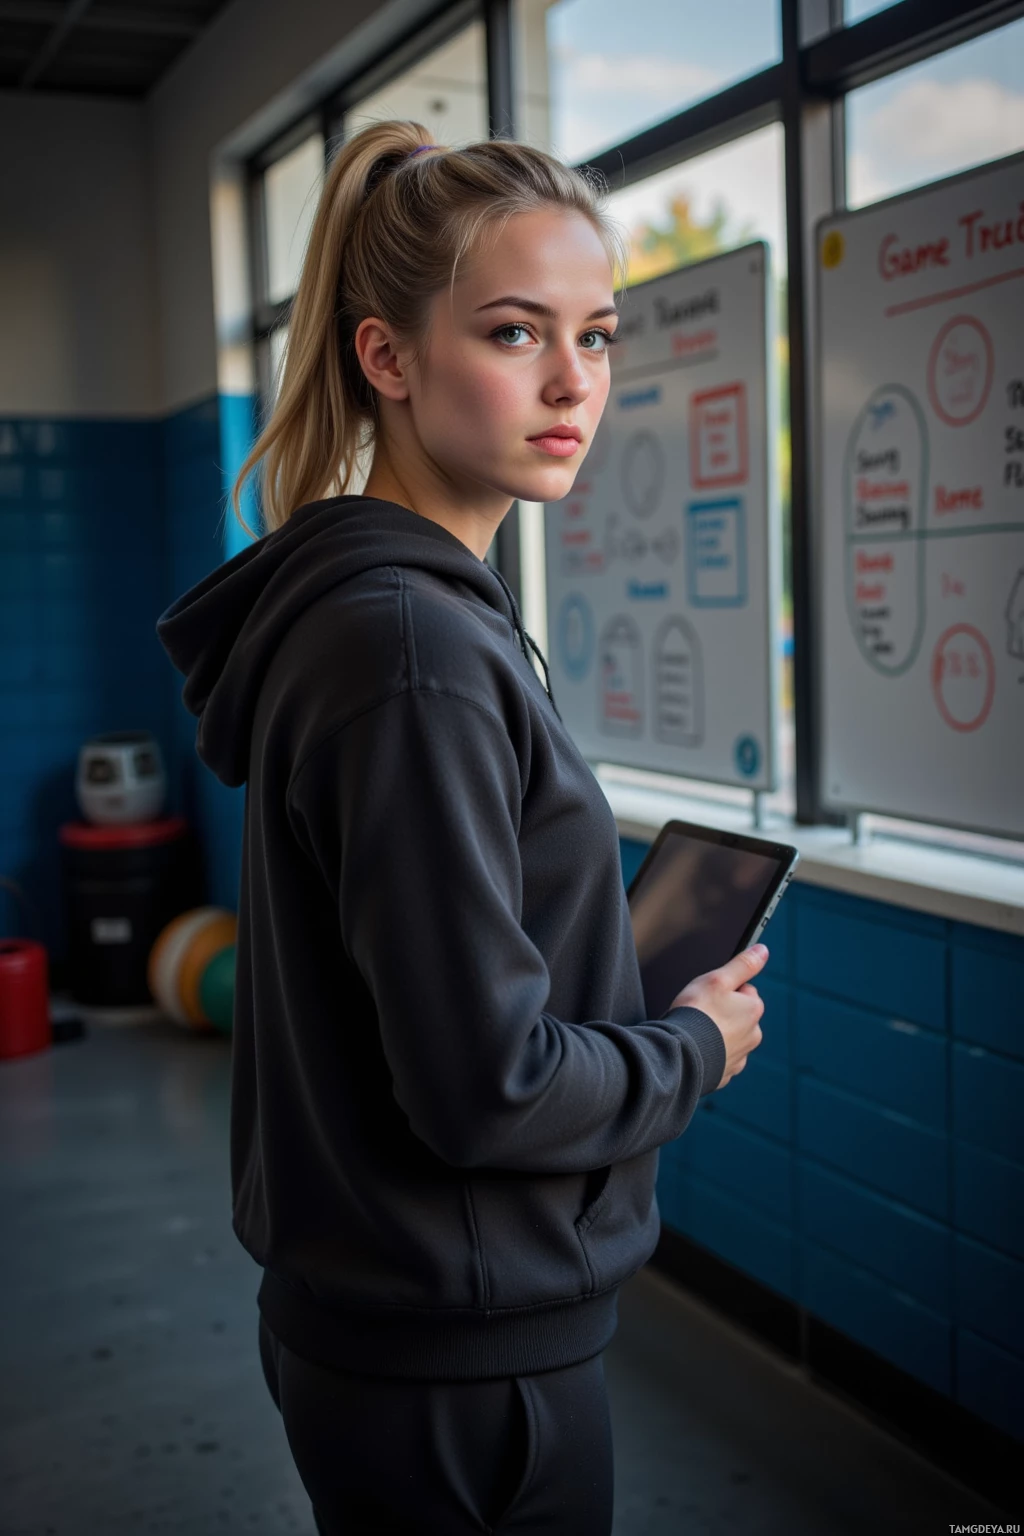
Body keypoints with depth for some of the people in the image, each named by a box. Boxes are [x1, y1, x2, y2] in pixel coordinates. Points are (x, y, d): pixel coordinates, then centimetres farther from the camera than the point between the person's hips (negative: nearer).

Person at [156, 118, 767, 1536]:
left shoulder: (390, 604, 5)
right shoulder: (413, 649, -25)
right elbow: (486, 1086, -26)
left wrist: (655, 995, 6)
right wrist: (694, 1049, -9)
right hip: (462, 1364, -9)